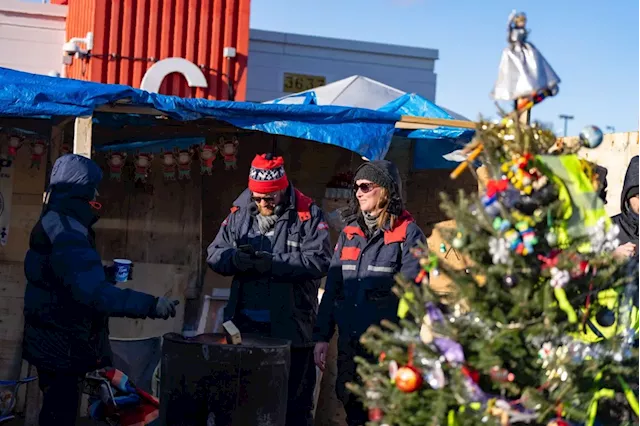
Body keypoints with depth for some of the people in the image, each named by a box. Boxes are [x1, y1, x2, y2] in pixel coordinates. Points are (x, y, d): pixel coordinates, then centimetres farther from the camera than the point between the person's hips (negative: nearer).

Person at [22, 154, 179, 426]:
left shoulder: (55, 224, 10)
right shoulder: (66, 233, -25)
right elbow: (93, 292, -38)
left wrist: (105, 272, 22)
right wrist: (150, 305, -41)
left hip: (54, 342, 11)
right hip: (61, 347, -11)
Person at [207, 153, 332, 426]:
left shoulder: (306, 214, -6)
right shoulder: (239, 214, 8)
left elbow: (319, 260, -16)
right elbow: (214, 255, 7)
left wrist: (273, 263, -23)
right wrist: (234, 259, -16)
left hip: (289, 327, -4)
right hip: (245, 323, 4)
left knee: (294, 402, 8)